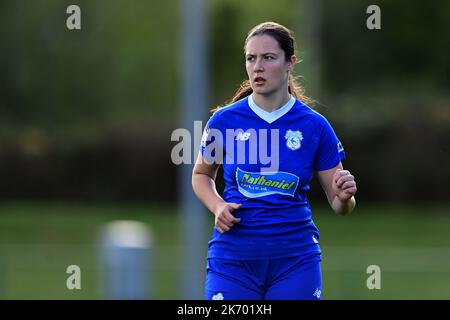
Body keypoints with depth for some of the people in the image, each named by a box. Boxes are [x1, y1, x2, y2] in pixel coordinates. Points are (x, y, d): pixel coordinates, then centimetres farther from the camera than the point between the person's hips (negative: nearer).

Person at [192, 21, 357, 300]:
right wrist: (217, 206, -5)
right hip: (233, 254, 0)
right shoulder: (224, 120, -1)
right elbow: (201, 175, 16)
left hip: (295, 256, 0)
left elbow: (338, 204, 4)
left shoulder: (315, 126, -2)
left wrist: (345, 197, -20)